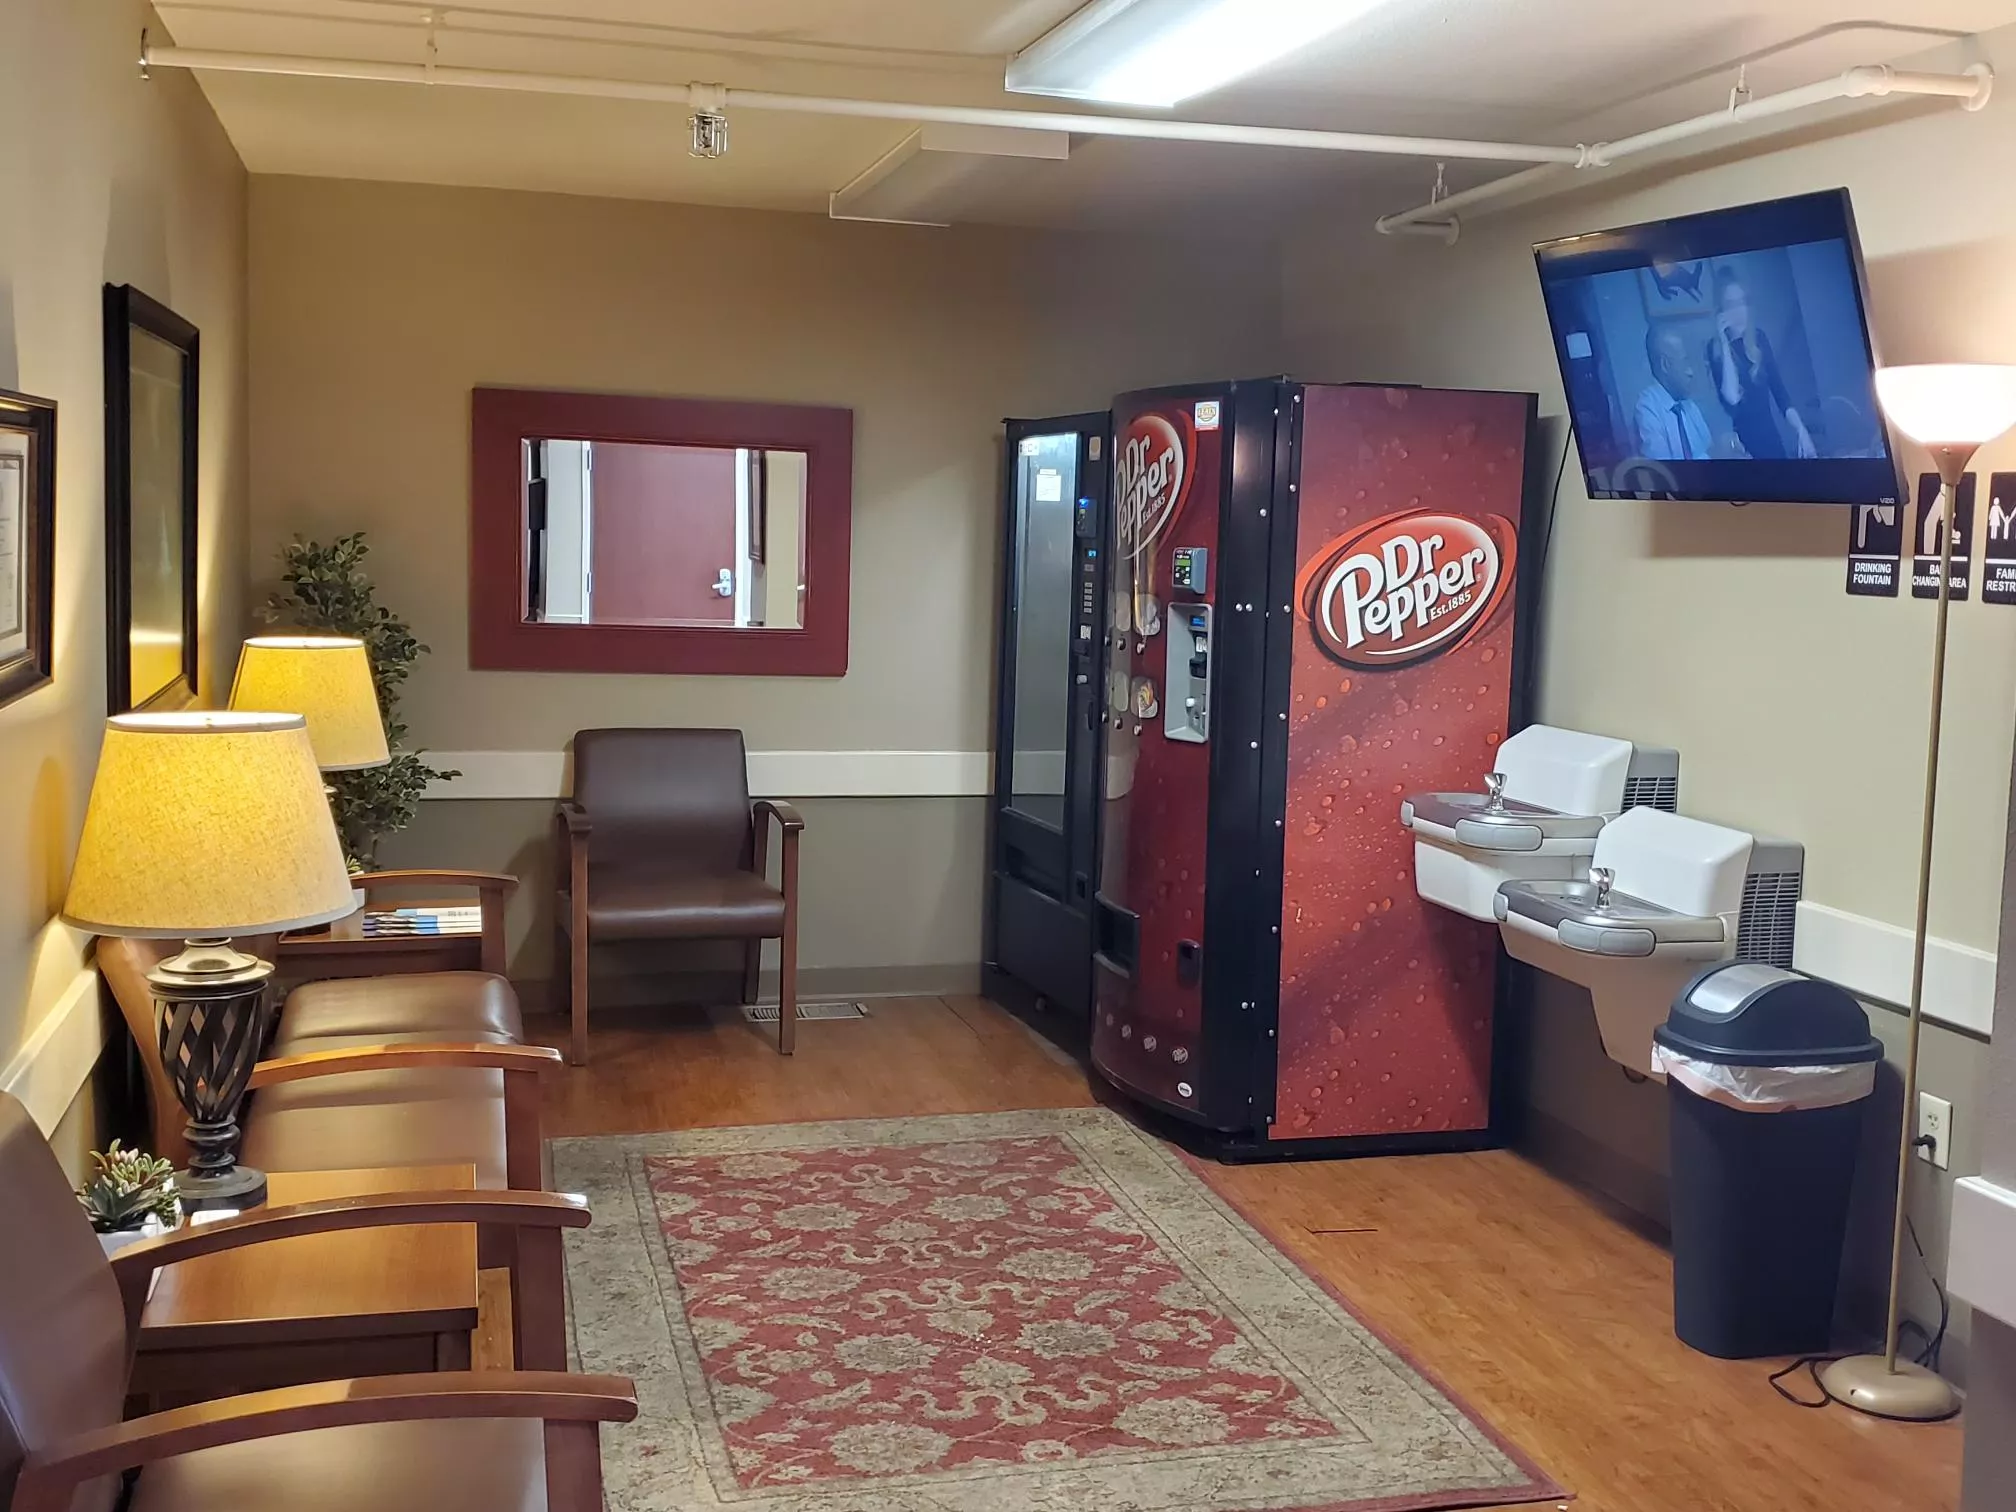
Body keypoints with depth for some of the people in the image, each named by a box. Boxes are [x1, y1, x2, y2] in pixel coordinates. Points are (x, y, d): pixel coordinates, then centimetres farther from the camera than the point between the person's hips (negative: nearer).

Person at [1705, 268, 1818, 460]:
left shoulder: (1759, 337, 4)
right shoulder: (1715, 348, -7)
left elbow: (1779, 390, 6)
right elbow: (1731, 398, -20)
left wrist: (1800, 430, -4)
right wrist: (1724, 341, -20)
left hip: (1770, 434, 4)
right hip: (1741, 442, -4)